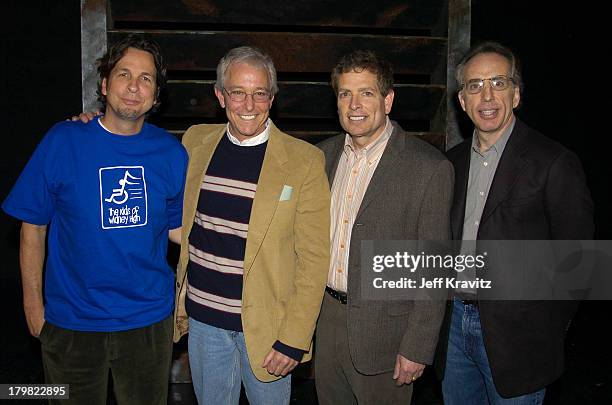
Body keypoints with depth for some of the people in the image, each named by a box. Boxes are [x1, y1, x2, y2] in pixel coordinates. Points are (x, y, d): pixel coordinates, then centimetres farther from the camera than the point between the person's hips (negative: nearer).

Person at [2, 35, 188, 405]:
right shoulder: (63, 142, -10)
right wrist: (33, 302, -3)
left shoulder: (171, 152, -5)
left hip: (149, 317, 1)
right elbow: (33, 226, -3)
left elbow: (177, 228, 4)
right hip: (72, 321, -1)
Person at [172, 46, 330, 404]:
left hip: (264, 325, -3)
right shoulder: (196, 141, 1)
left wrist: (294, 339, -12)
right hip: (202, 320, 4)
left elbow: (314, 259, -11)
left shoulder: (305, 160, -11)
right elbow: (181, 223, 15)